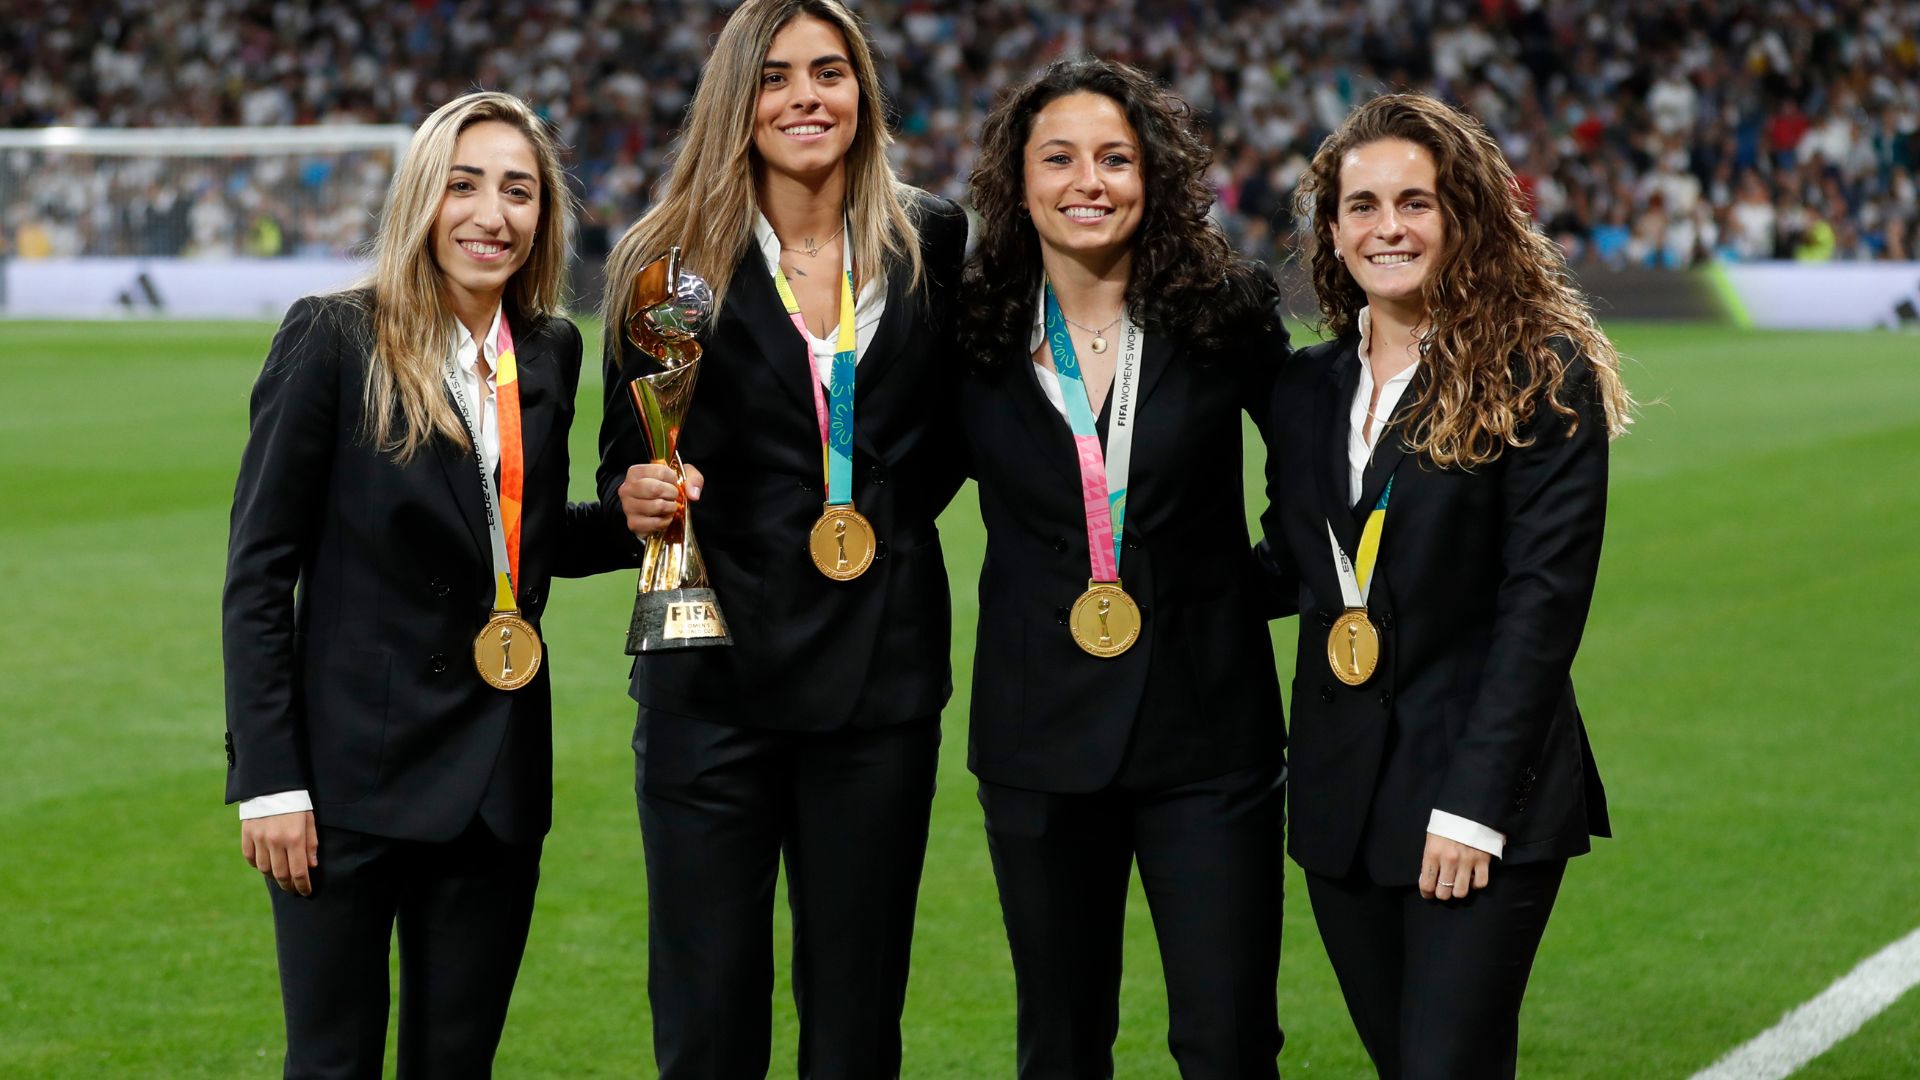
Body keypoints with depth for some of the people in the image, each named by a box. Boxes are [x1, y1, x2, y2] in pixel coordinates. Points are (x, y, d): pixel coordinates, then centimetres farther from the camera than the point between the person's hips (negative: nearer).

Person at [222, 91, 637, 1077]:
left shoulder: (548, 355, 7)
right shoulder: (333, 340, -9)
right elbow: (258, 571, -9)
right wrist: (268, 779, -13)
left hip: (497, 783, 5)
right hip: (353, 772, -5)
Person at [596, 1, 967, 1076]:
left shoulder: (930, 240, 5)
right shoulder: (670, 261, 0)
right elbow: (624, 457, 5)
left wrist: (892, 511, 3)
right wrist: (640, 494, -16)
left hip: (880, 660, 2)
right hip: (716, 665, -1)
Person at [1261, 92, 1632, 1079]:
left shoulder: (1542, 376, -6)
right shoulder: (1307, 387, 11)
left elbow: (1543, 599, -11)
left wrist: (1474, 805, -16)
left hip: (1487, 807, -5)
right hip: (1340, 798, 5)